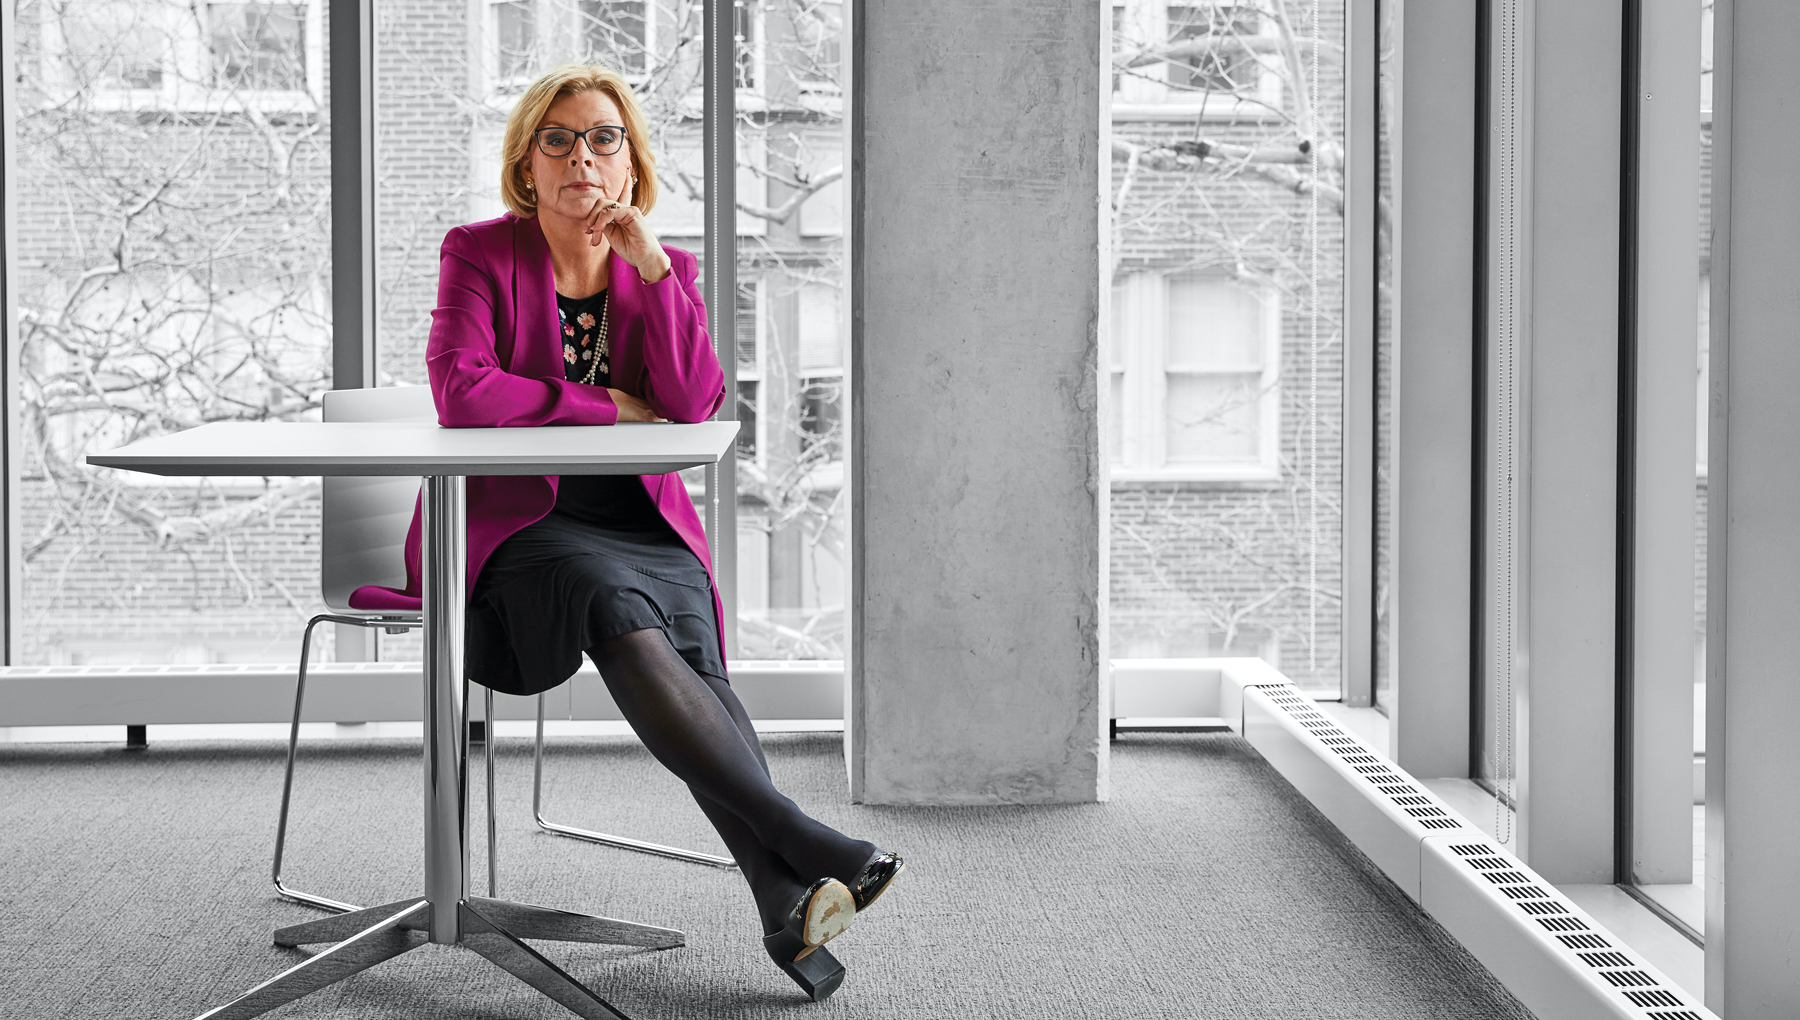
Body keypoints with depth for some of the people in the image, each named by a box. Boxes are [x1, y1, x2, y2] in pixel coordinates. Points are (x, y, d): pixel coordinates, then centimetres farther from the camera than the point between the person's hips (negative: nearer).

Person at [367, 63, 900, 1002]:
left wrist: (649, 261, -10)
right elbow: (461, 392, -14)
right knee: (620, 608, -34)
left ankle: (784, 901, -39)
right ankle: (803, 847, -42)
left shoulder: (664, 270, 10)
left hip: (643, 527, 3)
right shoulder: (479, 253, 2)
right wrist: (610, 408, -11)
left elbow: (693, 404, -6)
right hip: (513, 528, -3)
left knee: (685, 645, -29)